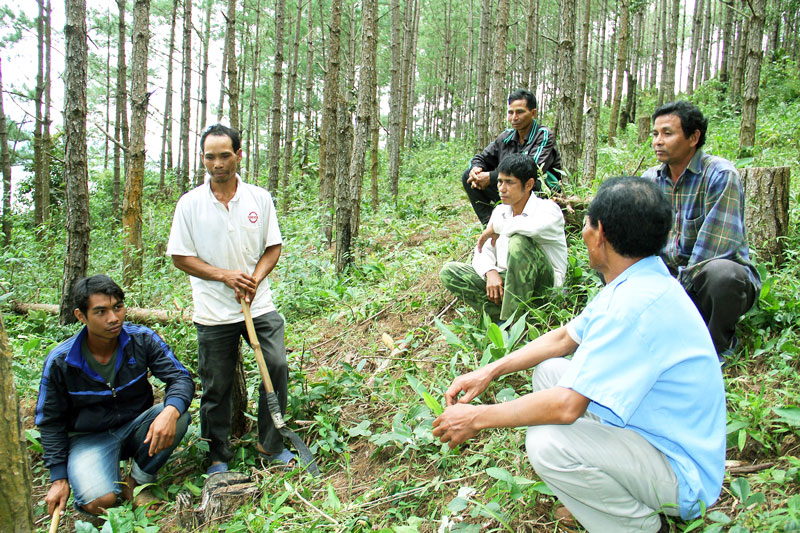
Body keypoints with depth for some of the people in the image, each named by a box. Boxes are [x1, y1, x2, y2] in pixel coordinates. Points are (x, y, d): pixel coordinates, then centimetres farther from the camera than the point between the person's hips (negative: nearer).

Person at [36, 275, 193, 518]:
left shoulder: (142, 339, -13)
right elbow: (50, 422, -2)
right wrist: (59, 478, -4)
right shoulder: (60, 361, -13)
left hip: (136, 426, 3)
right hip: (90, 438, -2)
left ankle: (136, 482, -6)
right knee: (99, 501, -30)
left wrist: (170, 411, -38)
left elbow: (180, 378, -15)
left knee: (179, 416, -29)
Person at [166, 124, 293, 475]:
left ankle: (271, 444, 15)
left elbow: (273, 247, 7)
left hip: (260, 305, 1)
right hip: (213, 312, -1)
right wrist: (226, 276, -13)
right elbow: (180, 257, -1)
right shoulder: (190, 204, -2)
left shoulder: (260, 198, 2)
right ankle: (218, 457, 26)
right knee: (216, 387, 6)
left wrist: (254, 279, -11)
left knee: (277, 366, -6)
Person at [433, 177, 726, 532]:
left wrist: (477, 417, -19)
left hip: (684, 474, -9)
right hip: (652, 429, 10)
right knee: (549, 371, 9)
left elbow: (566, 405, -32)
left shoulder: (638, 302, -30)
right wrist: (488, 372, 6)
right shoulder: (631, 284, 3)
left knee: (547, 444, -30)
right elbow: (563, 339, 14)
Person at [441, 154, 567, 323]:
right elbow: (483, 251, 6)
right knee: (448, 272, -7)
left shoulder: (549, 209, -11)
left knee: (520, 240, -35)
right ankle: (503, 315, -20)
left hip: (542, 283, -6)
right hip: (504, 280, 6)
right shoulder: (499, 211, 11)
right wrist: (491, 272, -17)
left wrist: (496, 228, -19)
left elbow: (533, 226, -37)